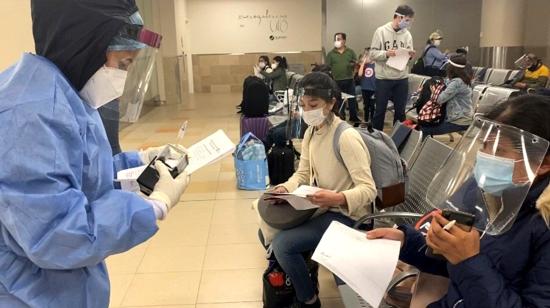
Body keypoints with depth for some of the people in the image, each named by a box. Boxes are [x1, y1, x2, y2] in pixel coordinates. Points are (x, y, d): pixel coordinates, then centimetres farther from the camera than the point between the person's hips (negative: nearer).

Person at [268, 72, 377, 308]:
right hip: (320, 206, 9)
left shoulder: (346, 138, -24)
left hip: (343, 214, -9)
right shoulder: (311, 132, 3)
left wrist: (337, 198, -44)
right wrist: (285, 189, -14)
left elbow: (369, 190, -26)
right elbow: (303, 173, 7)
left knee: (282, 244, -19)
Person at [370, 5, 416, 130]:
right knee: (380, 109, 6)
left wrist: (410, 55, -14)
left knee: (400, 110, 12)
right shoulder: (381, 31, -6)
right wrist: (386, 54, -24)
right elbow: (373, 53, -8)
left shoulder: (407, 34, 5)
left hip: (402, 78, 4)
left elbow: (408, 56, 8)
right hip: (383, 78, -4)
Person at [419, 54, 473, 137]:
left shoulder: (457, 82, -23)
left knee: (424, 129, -11)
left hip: (459, 121, -10)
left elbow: (440, 99, -24)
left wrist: (434, 91, -5)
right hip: (463, 117, 10)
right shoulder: (463, 79, 9)